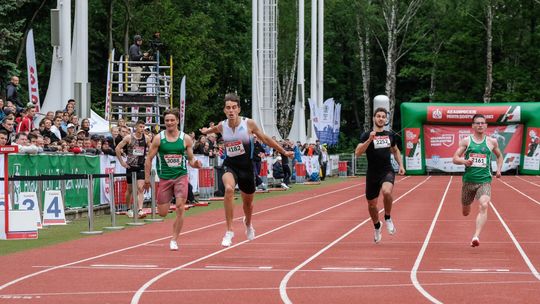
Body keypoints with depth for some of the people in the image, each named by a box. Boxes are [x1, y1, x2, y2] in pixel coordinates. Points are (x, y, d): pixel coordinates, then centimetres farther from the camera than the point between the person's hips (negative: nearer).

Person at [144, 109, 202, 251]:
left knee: (180, 208, -14)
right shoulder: (158, 138, -2)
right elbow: (149, 159, 2)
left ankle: (174, 240, -3)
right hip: (165, 178, 0)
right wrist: (147, 178, 0)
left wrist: (195, 163, -15)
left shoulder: (186, 139, 1)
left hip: (181, 177, 0)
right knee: (162, 213, 2)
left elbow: (191, 159, 8)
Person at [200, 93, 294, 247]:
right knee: (228, 189, -33)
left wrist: (284, 152, 7)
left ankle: (248, 223, 57)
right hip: (230, 166, -1)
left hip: (246, 166, 1)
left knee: (248, 201, 19)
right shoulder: (222, 126, -7)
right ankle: (229, 231, -27)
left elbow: (265, 139, 1)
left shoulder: (249, 124, -13)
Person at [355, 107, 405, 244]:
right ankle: (377, 226, 40)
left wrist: (401, 165, 13)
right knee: (372, 204, 9)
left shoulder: (390, 135, 8)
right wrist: (369, 140, -25)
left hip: (387, 172, 0)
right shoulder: (367, 135, -3)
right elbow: (357, 152, -16)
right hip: (372, 174, 0)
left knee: (387, 192, -31)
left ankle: (387, 218, -6)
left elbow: (395, 151, 26)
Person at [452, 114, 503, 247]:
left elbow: (499, 156, 25)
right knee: (465, 212, 14)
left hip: (485, 181, -1)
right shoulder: (466, 141, 2)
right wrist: (464, 161, -21)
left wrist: (498, 169, 9)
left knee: (483, 206, -26)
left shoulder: (492, 142, 6)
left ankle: (476, 236, -33)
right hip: (468, 180, 1)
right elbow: (455, 158, 0)